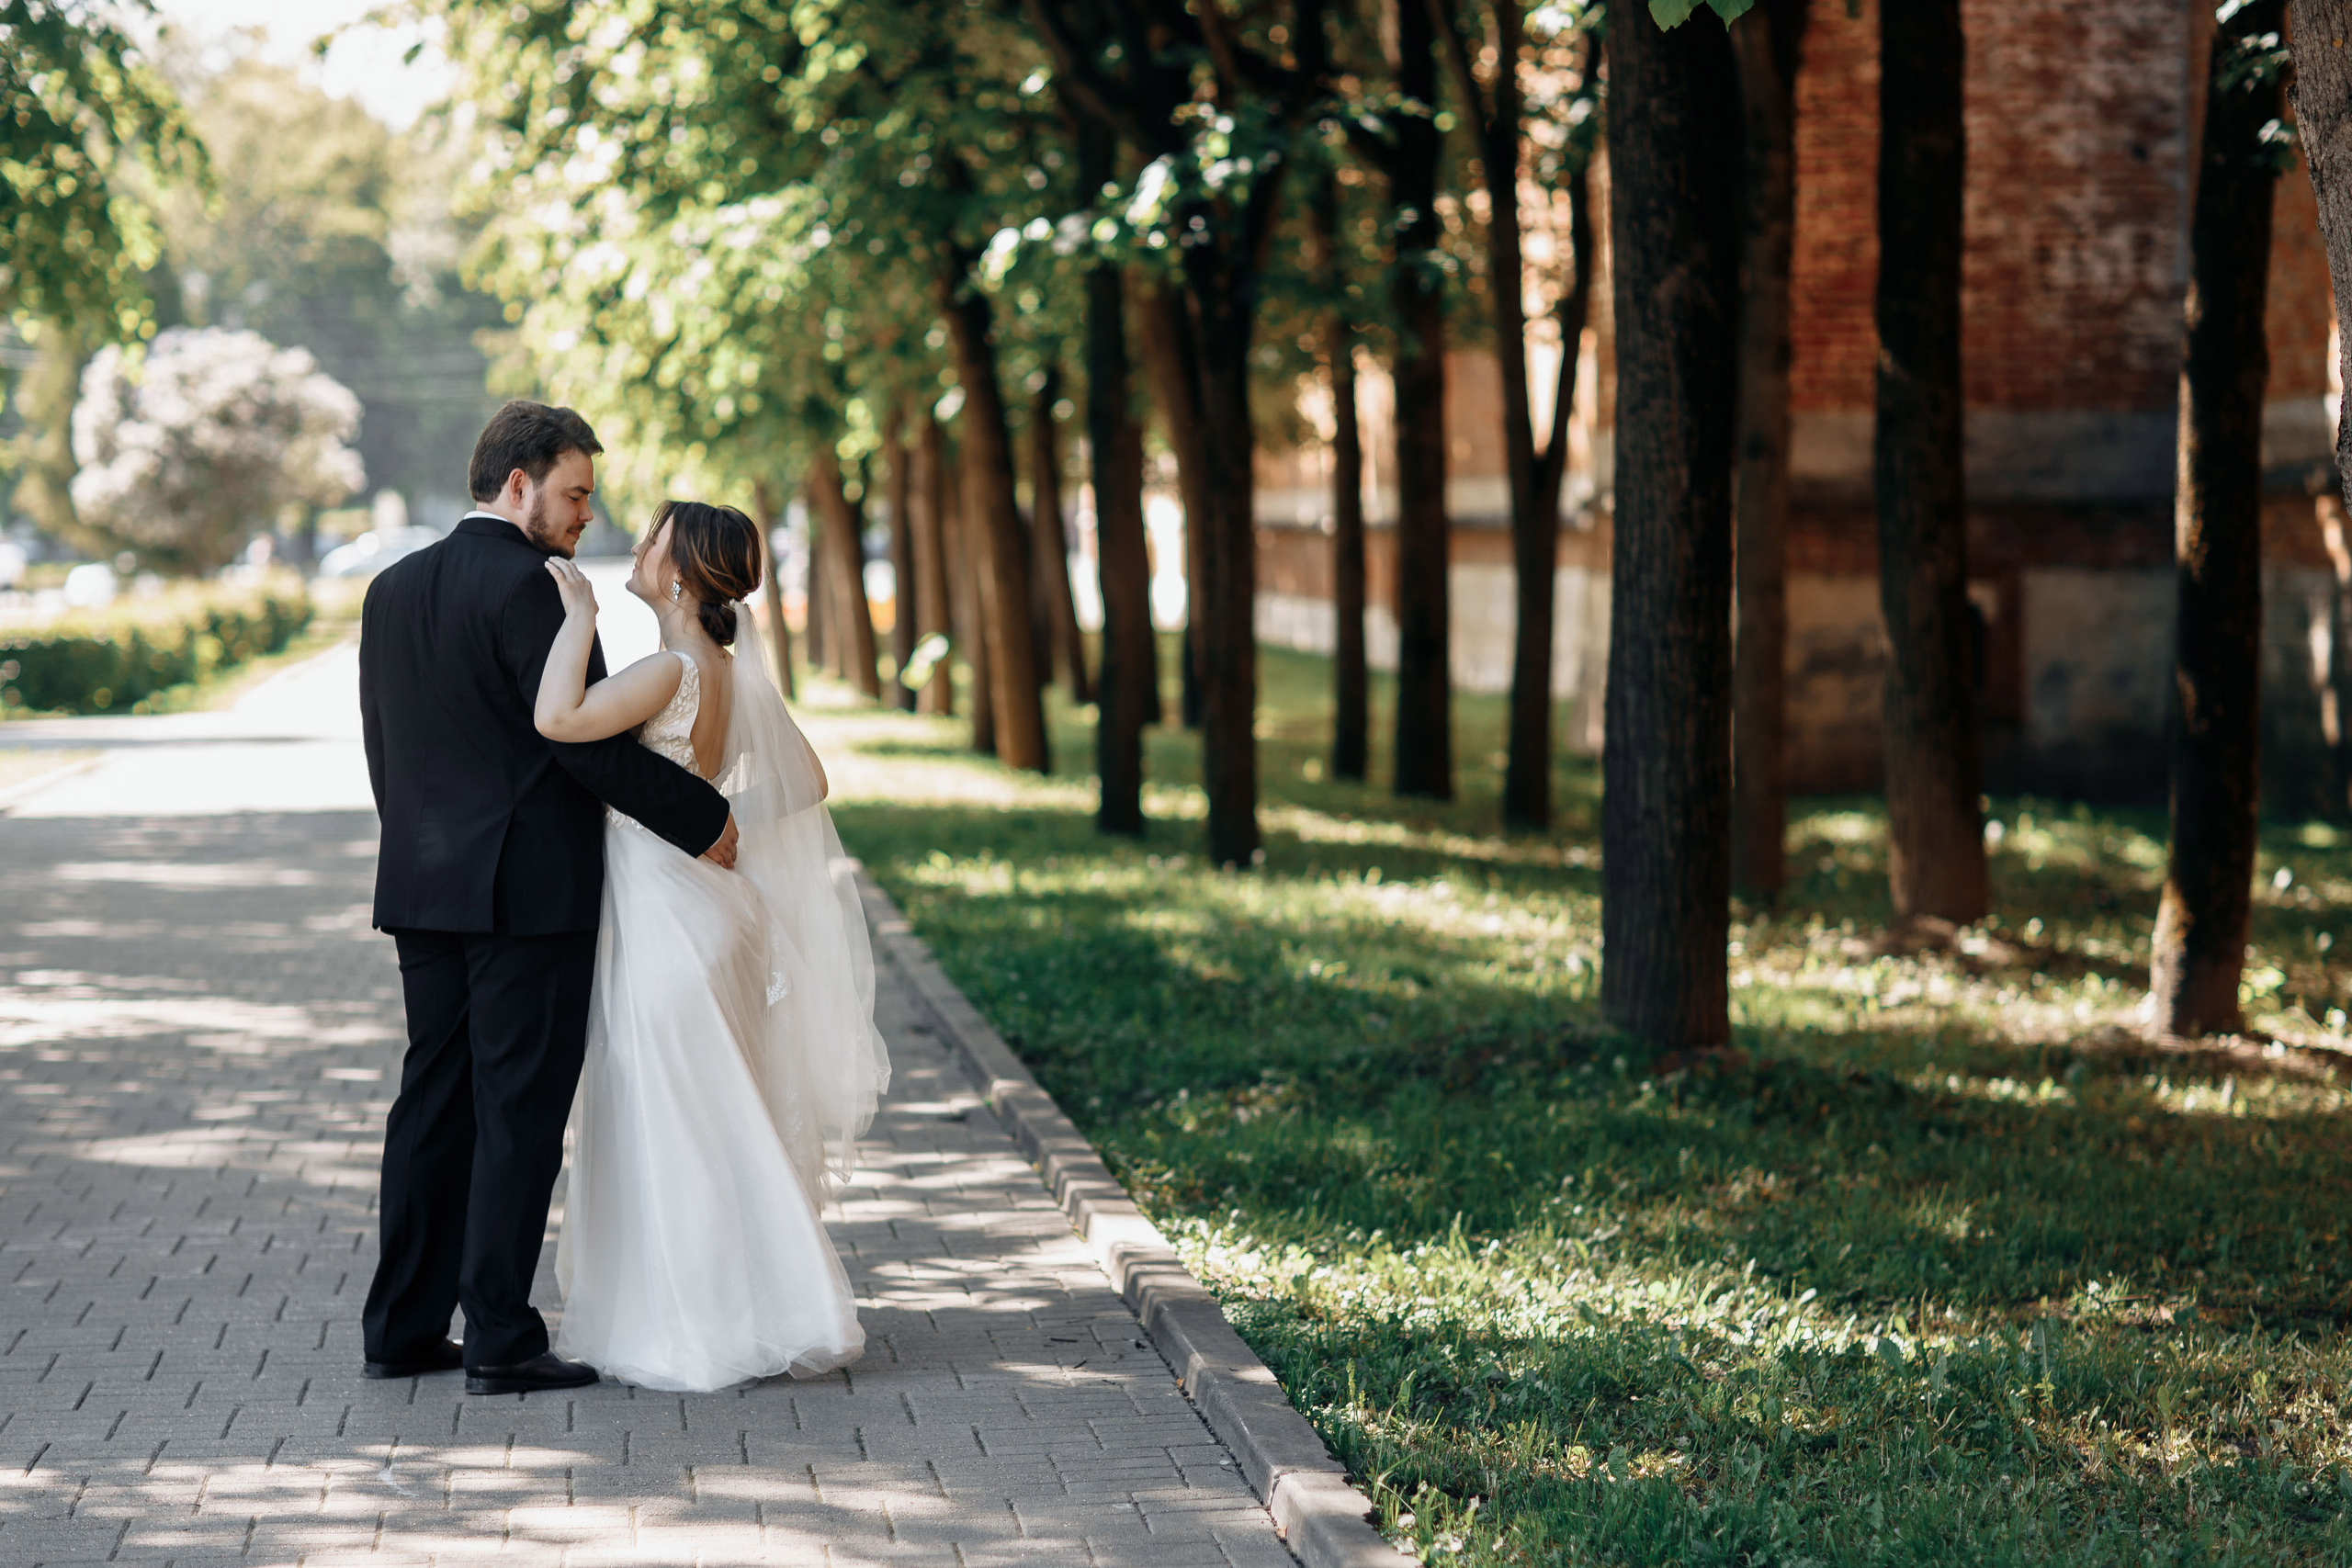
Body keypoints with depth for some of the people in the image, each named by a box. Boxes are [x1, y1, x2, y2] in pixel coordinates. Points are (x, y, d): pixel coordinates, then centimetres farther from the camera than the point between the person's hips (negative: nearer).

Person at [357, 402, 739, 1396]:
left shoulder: (393, 591, 12)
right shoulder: (523, 587, -13)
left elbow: (383, 745, 16)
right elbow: (585, 739, -17)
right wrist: (704, 818, -9)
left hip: (425, 890, 8)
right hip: (530, 890, -8)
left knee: (434, 1101, 12)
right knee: (520, 1112, -3)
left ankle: (402, 1327, 14)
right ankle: (500, 1342, -2)